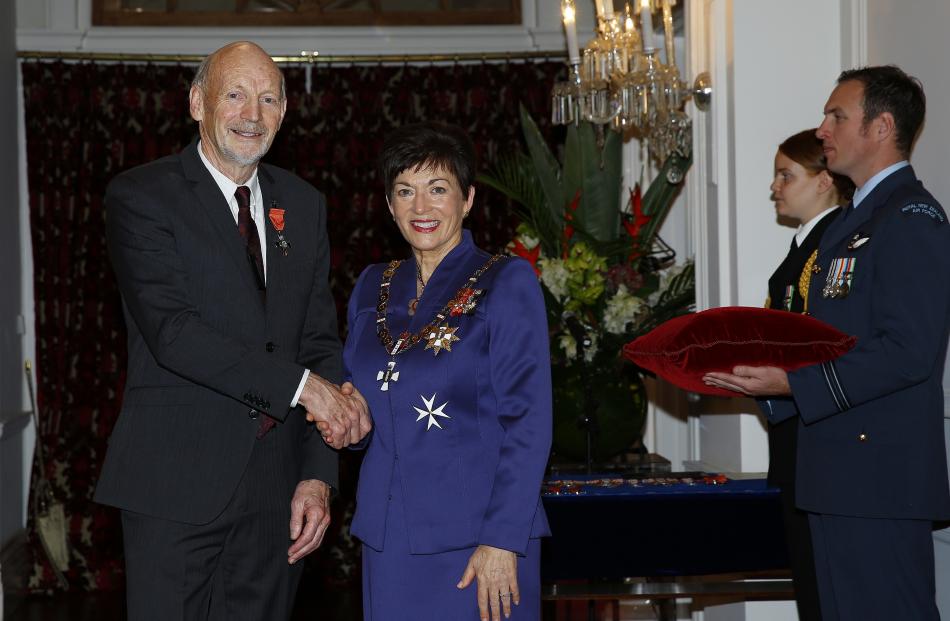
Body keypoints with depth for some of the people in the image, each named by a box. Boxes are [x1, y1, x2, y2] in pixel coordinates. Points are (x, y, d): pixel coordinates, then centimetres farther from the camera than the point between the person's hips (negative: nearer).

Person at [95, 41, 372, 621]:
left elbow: (321, 341, 9)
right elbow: (171, 329, -16)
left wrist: (318, 474, -1)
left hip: (277, 485, 5)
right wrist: (301, 386, -19)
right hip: (176, 483, -4)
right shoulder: (140, 196, -4)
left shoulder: (305, 205, 12)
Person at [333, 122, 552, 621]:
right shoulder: (373, 288, 12)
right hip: (388, 535, 5)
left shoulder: (507, 282, -5)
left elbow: (528, 420, -10)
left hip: (475, 534, -5)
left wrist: (502, 540, -17)